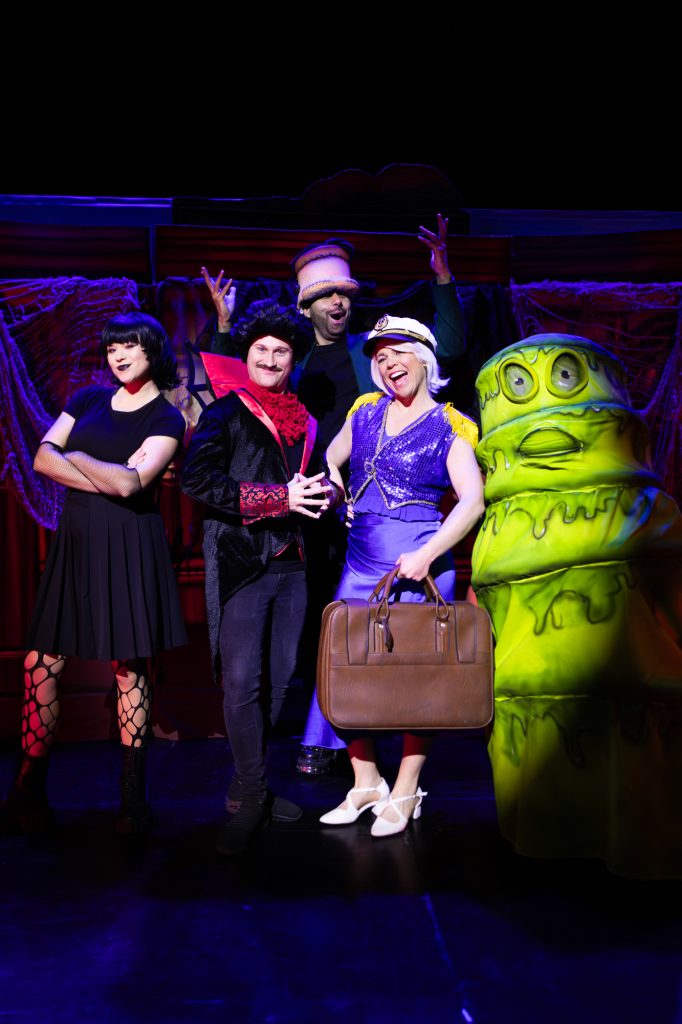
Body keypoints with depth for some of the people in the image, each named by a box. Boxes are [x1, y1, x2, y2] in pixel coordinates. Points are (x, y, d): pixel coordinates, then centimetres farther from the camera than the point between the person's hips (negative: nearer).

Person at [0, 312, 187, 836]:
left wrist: (75, 457, -1)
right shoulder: (90, 398, 13)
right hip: (75, 542, 4)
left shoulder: (167, 419, 0)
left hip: (128, 549, -4)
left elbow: (129, 484, -15)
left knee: (130, 667, 1)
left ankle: (133, 797, 12)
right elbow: (43, 458, 2)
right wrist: (106, 481, -10)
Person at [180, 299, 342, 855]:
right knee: (242, 680, -9)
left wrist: (327, 491, -2)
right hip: (240, 561, -6)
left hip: (290, 563, 6)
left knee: (280, 676, 9)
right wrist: (280, 497, -17)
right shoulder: (225, 413, 0)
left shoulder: (304, 422, 18)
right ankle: (251, 797, 5)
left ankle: (249, 787, 23)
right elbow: (198, 479, -13)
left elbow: (321, 479, 25)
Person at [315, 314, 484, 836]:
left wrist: (427, 555, -24)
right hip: (362, 562, 5)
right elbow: (329, 459, 26)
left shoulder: (448, 428, -3)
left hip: (419, 563, -5)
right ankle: (366, 783, 20)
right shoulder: (366, 413, 11)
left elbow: (472, 501, -14)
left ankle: (406, 792, 15)